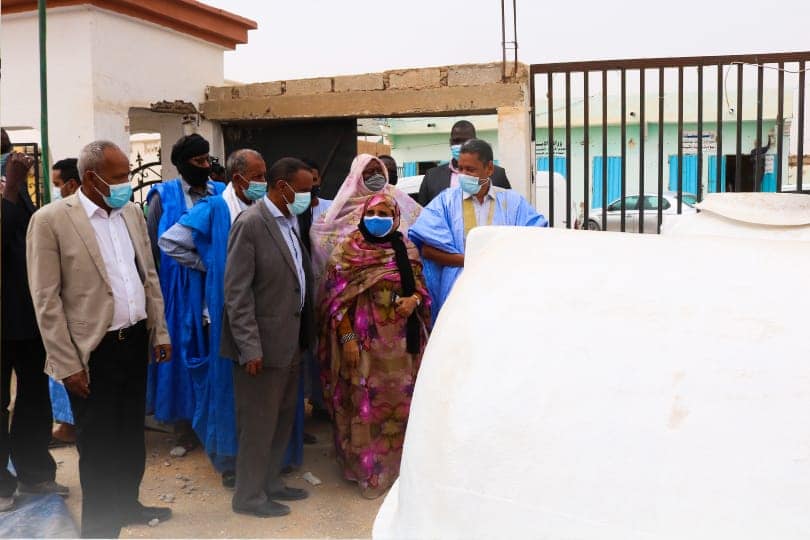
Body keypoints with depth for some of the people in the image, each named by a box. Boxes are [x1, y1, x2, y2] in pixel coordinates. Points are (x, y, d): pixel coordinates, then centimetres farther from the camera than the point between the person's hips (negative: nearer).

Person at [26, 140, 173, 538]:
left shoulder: (132, 213, 6)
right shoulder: (50, 220, -13)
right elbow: (46, 302, -13)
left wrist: (159, 332, 11)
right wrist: (68, 365, -14)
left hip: (136, 341, 6)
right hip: (94, 352, -6)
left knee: (132, 433, 20)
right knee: (98, 444, 7)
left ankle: (126, 504, 39)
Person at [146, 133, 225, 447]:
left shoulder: (220, 194, 7)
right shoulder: (164, 197, 2)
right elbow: (152, 246, 1)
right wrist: (155, 288, -3)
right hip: (178, 288, -1)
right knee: (183, 350, 5)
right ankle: (184, 425, 17)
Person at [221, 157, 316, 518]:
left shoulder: (291, 222, 10)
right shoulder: (250, 224, -15)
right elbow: (236, 291, -18)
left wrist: (305, 334, 7)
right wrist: (249, 347, -21)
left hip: (291, 341, 8)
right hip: (263, 344, -8)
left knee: (282, 419, 19)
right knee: (259, 424, 4)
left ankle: (270, 482, 35)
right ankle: (249, 496, 20)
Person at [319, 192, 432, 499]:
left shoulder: (407, 251, 8)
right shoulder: (347, 253, -2)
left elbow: (421, 287, 13)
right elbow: (338, 299, -5)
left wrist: (414, 299, -11)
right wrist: (347, 338, -12)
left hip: (400, 342, 3)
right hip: (363, 340, -3)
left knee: (400, 402, 8)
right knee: (364, 405, 1)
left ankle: (397, 465, 24)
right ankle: (366, 469, 15)